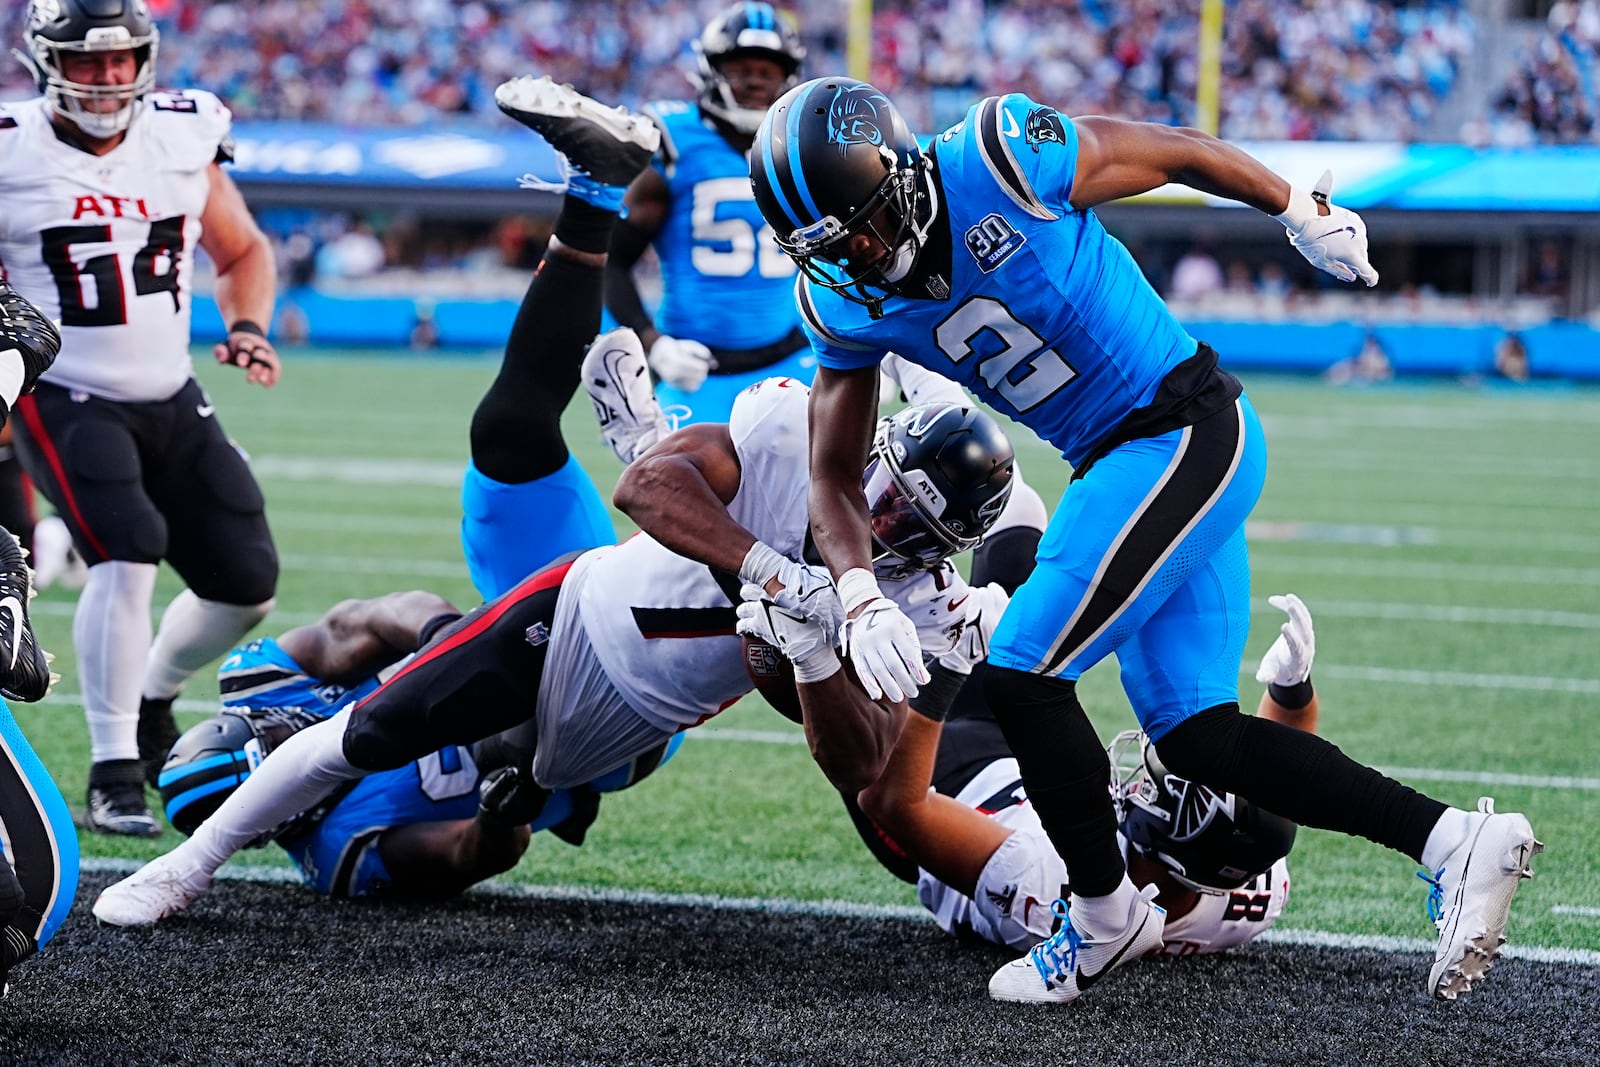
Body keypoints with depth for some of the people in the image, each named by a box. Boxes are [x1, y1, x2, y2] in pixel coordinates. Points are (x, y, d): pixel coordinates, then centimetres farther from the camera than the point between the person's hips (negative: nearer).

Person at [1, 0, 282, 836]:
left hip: (172, 400, 5)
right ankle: (113, 776, -16)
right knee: (127, 556, -25)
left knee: (245, 582, 5)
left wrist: (246, 327, -3)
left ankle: (150, 700, 33)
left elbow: (242, 250, 14)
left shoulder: (183, 137, -1)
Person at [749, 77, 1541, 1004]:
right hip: (1117, 466, 8)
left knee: (1023, 673, -11)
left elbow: (1175, 152, -6)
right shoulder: (844, 306, -1)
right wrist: (863, 603, -14)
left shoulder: (998, 161, -21)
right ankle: (1458, 840, 4)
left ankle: (1106, 918, 7)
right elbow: (835, 476, 4)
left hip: (1186, 438, -8)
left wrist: (1304, 215, 8)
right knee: (1195, 735, 3)